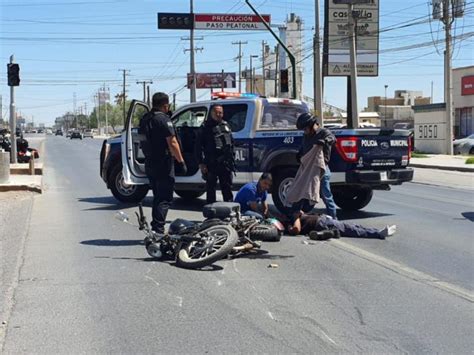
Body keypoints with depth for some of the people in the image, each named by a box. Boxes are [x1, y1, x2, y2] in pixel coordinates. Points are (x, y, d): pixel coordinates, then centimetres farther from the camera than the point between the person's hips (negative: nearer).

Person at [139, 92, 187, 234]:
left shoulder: (144, 119, 11)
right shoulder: (163, 119, -15)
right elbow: (172, 143, -19)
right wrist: (181, 161, -14)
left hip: (149, 164, 8)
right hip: (163, 165, -8)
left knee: (158, 197, 18)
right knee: (165, 199, -5)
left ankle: (155, 228, 20)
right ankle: (158, 229, -12)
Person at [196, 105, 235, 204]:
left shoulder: (226, 126, 13)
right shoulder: (206, 127, -1)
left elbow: (232, 143, 18)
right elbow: (198, 146, -4)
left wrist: (232, 159, 10)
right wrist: (201, 163, -10)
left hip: (226, 164, 4)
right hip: (211, 165, -4)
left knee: (227, 188, 10)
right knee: (211, 188, 2)